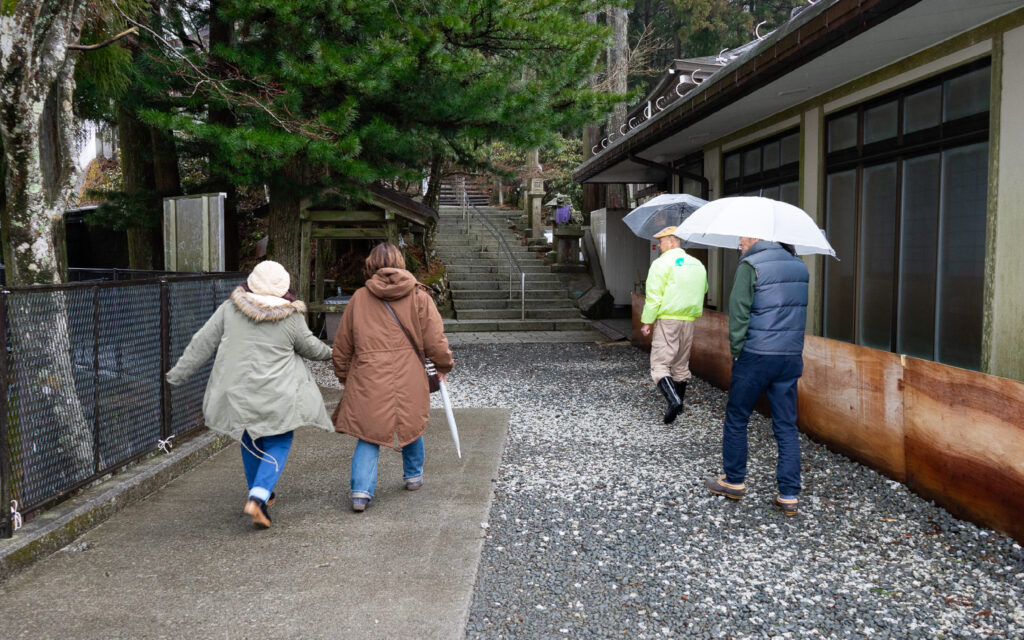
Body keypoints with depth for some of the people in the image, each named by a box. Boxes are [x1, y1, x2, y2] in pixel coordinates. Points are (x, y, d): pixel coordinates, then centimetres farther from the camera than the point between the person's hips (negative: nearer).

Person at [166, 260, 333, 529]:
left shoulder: (230, 308, -3)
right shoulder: (291, 318, -9)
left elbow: (203, 343, 1)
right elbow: (310, 347, 6)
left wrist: (179, 372, 11)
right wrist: (327, 353, 28)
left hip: (236, 393, 3)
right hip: (276, 396, -3)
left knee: (250, 440, 21)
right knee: (278, 444, 9)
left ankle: (260, 495, 33)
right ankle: (258, 497, -10)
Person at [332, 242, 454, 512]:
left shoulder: (359, 298, 2)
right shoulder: (419, 296, -2)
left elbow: (342, 345, 9)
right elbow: (435, 340, -3)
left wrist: (343, 376, 22)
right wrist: (444, 366, 14)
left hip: (369, 381, 0)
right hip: (408, 379, 0)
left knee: (369, 435, 7)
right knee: (411, 426, 21)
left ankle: (361, 490, -7)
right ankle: (413, 476, 38)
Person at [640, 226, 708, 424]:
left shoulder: (662, 263, -8)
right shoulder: (697, 264, 13)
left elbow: (654, 296, -13)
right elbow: (702, 291, 23)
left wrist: (647, 321, -7)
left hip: (667, 319, -7)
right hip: (689, 320, 7)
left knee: (660, 364, -7)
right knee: (682, 364, 17)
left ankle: (673, 400, -25)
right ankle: (679, 403, 26)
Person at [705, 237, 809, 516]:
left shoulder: (750, 265, -10)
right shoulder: (799, 266, 10)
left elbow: (738, 313, -12)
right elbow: (800, 310, 15)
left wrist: (736, 350, -4)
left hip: (756, 356, -6)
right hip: (792, 357, 6)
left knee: (736, 419, 11)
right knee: (786, 426, 8)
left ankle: (734, 481, 21)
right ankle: (789, 495, 7)